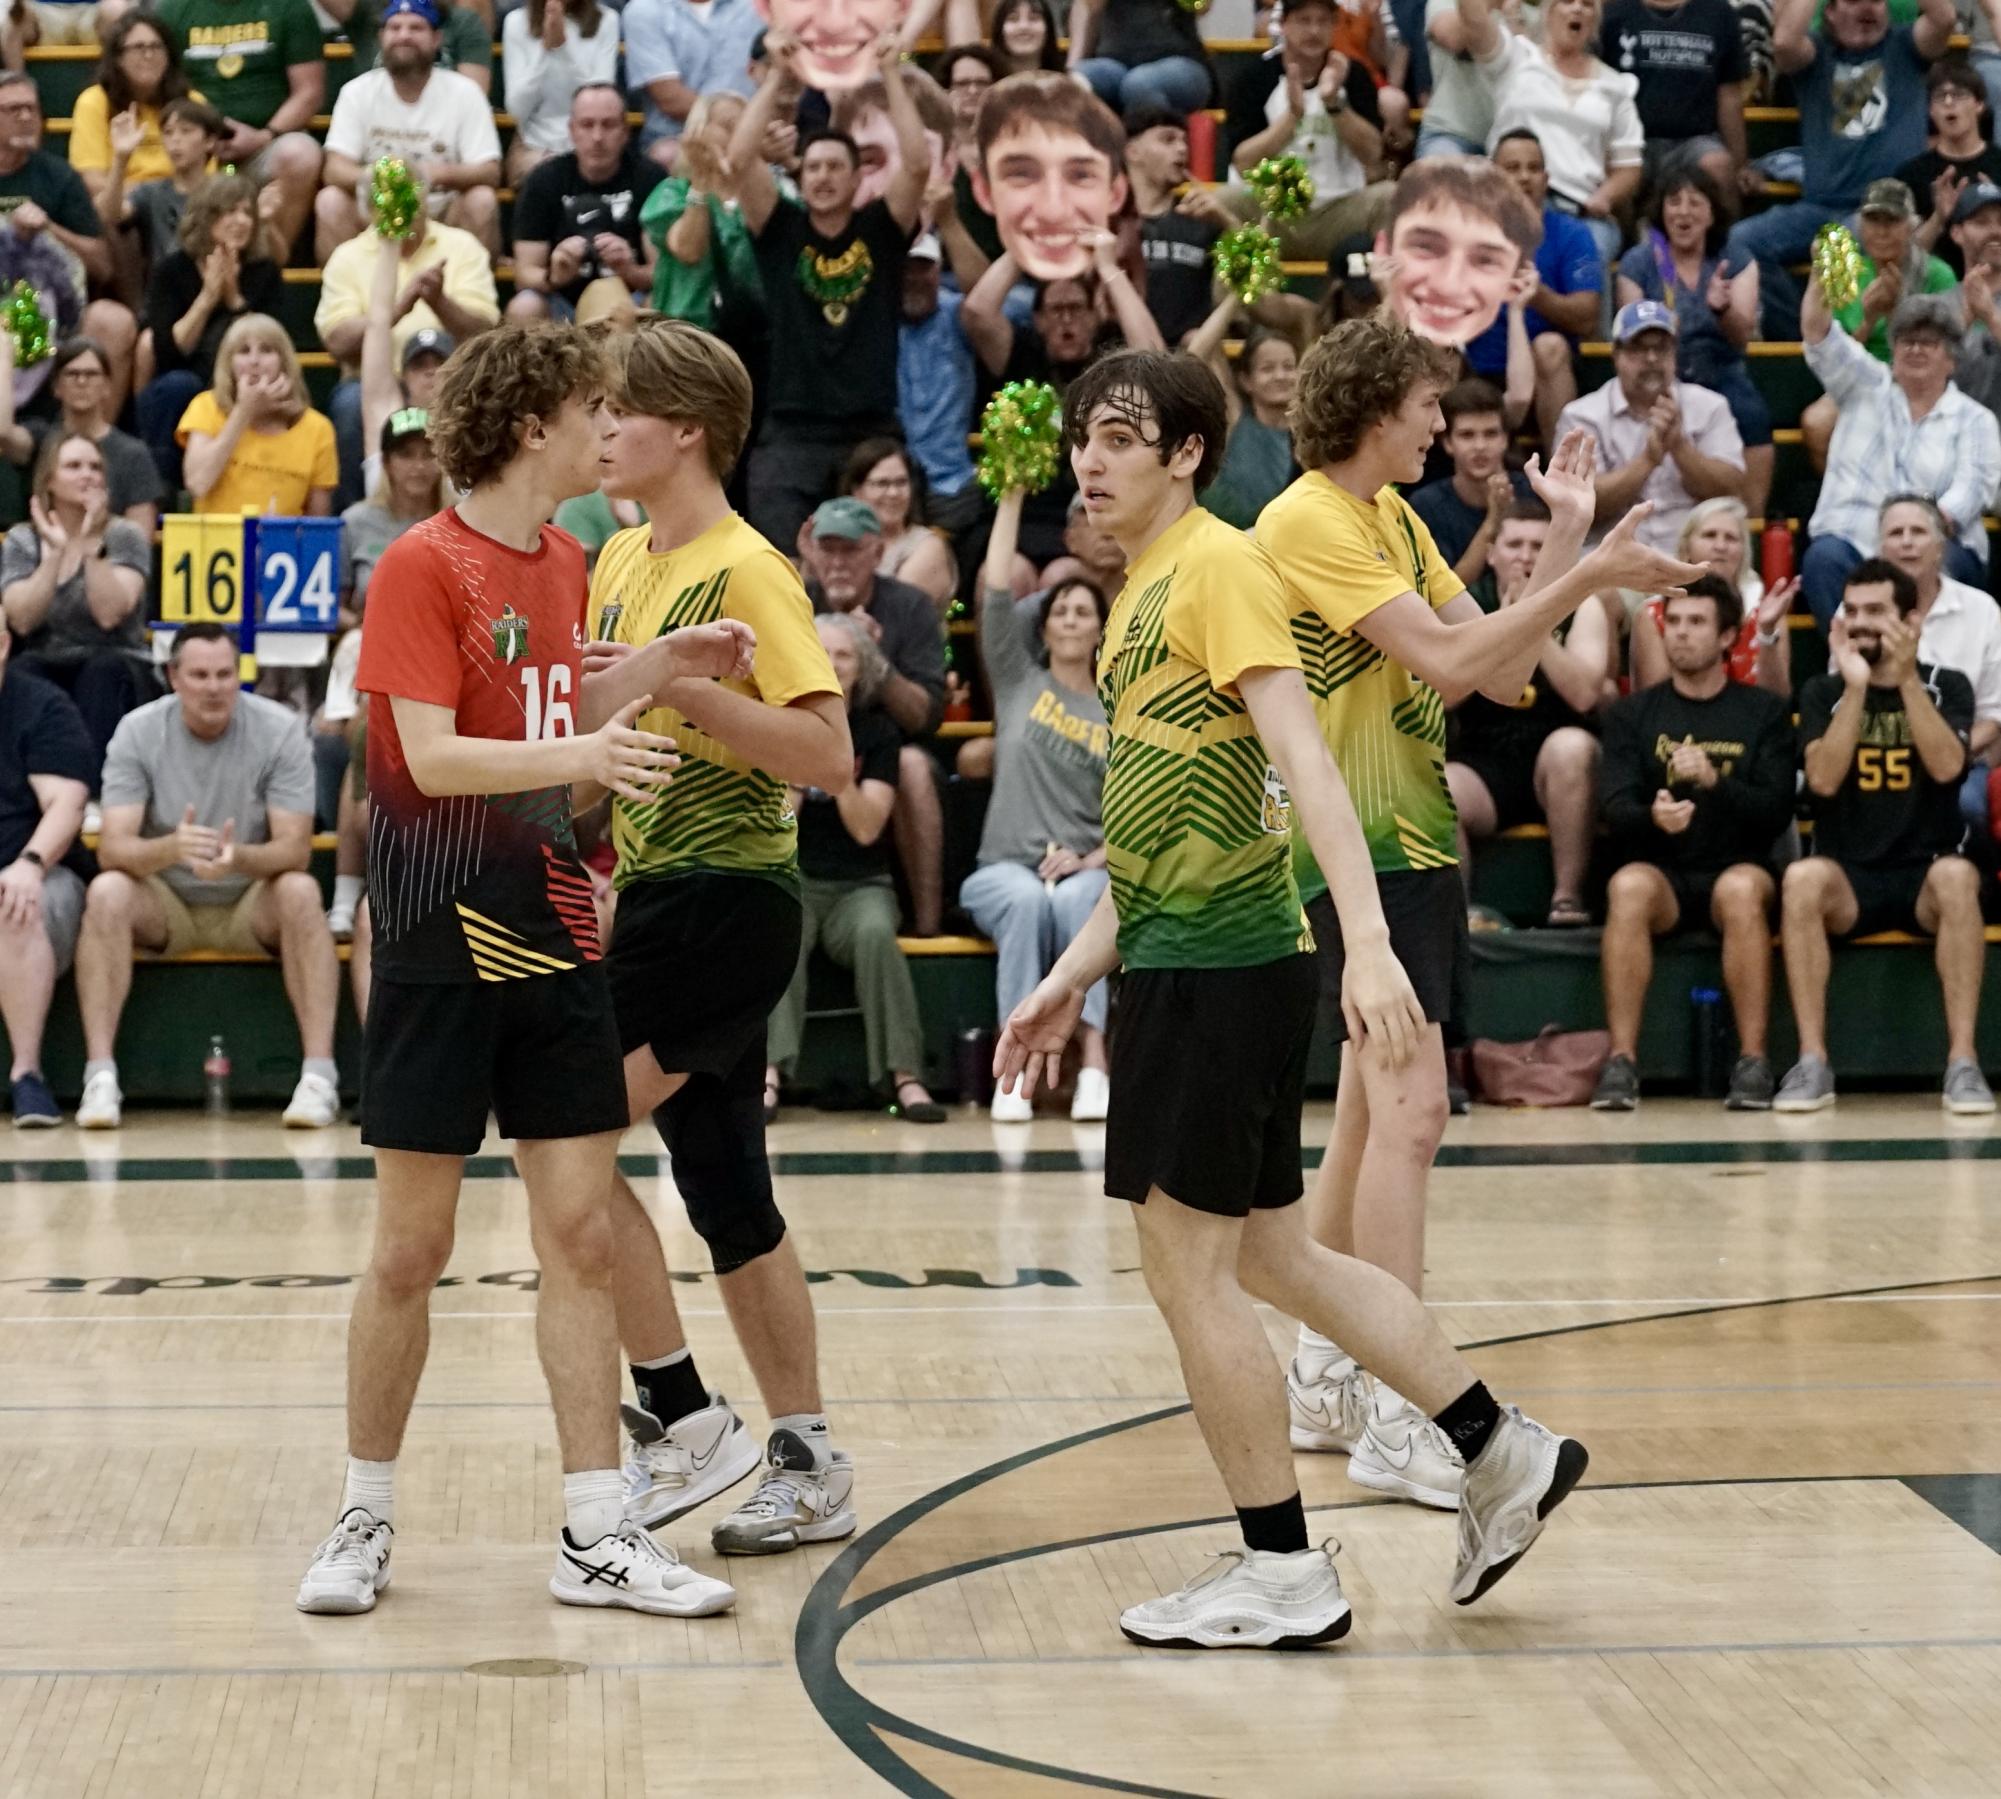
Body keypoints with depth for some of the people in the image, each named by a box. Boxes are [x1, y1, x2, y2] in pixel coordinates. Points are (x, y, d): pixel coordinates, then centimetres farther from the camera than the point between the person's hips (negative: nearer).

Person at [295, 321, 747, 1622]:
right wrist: (575, 755, -30)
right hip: (442, 948, -6)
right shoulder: (422, 566, -9)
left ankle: (598, 1536, 7)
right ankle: (368, 1517, 17)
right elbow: (433, 756, -18)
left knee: (583, 1232, 2)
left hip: (555, 945, 6)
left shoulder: (564, 563, 12)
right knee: (412, 1249, 1)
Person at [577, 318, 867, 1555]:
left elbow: (832, 757, -21)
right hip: (657, 897, 9)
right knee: (728, 1195, 10)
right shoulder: (621, 561, 13)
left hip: (726, 899, -9)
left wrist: (674, 689, -24)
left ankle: (684, 1419, -6)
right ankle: (809, 1466, 18)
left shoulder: (746, 570, -12)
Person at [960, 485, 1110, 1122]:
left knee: (1078, 899, -36)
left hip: (1086, 873, 0)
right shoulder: (1018, 681, 13)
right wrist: (1012, 496, 0)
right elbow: (995, 590, 3)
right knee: (1028, 900, -36)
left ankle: (1093, 1064, -43)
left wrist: (1092, 860, -13)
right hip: (1003, 870, 0)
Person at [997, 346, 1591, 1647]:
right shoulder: (1142, 593, 18)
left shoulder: (1220, 567, -10)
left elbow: (1302, 758, -21)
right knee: (1268, 1257, 13)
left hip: (1221, 966, -9)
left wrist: (1370, 941, -30)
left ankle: (1283, 1575, 7)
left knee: (1189, 1268, -3)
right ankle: (1505, 1452, 22)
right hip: (1182, 959, 9)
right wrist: (1072, 978, 23)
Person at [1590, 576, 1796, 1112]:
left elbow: (1776, 814, -3)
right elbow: (1614, 810, -3)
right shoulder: (1632, 715, 11)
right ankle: (1621, 1062, -34)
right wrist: (1652, 817, -26)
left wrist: (1715, 782, -20)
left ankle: (1752, 1062, -31)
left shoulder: (1763, 712, 8)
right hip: (1661, 871, 1)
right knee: (1628, 886, -33)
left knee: (1741, 889, -36)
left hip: (1736, 869, -1)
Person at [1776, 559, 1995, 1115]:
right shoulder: (1823, 692, 6)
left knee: (1956, 875, -36)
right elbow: (1823, 779, -11)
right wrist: (1856, 687, -16)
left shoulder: (1947, 687, 5)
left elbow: (1947, 766, -14)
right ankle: (1812, 1062, -33)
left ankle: (1963, 1060, -35)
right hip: (1849, 879, 1)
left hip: (1925, 874, 0)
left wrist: (1907, 679, -19)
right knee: (1802, 877, -34)